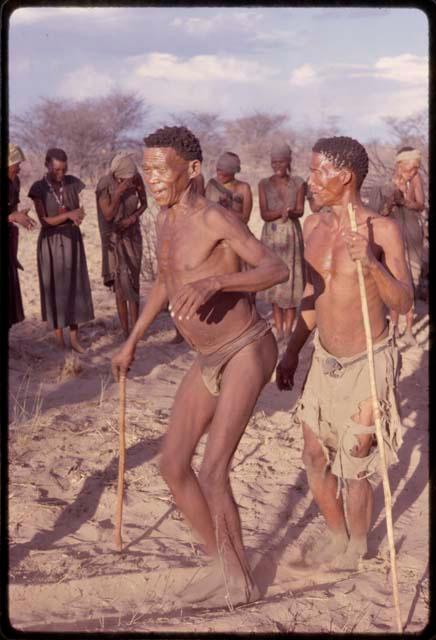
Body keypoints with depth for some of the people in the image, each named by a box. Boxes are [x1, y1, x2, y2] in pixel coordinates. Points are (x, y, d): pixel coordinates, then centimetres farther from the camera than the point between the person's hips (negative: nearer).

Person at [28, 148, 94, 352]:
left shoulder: (73, 183, -2)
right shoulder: (38, 188, -11)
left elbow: (79, 211, 0)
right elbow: (44, 221, -16)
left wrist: (77, 218, -24)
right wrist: (68, 215, -29)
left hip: (72, 240, 3)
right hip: (50, 243, -3)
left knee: (74, 287, 2)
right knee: (55, 289, 2)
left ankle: (74, 337, 9)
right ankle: (59, 339, 10)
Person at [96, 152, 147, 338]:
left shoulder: (136, 178, -13)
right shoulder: (104, 185, -20)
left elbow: (144, 203, 0)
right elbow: (108, 215, -20)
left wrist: (133, 218, -18)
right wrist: (118, 193, -31)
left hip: (133, 235, 3)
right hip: (114, 238, -3)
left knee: (134, 281, 4)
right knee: (120, 283, -5)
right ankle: (125, 332, 1)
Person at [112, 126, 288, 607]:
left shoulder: (215, 217, -18)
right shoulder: (166, 217, 9)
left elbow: (276, 270, -29)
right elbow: (164, 282, 24)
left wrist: (213, 282, -45)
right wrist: (132, 342, 26)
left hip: (247, 351, -9)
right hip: (210, 359, 9)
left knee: (212, 474, -12)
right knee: (173, 465, 5)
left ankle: (241, 581, 10)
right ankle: (222, 565, 22)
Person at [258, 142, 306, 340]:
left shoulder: (298, 183, 1)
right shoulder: (264, 184, 1)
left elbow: (300, 211, -5)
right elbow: (264, 214, -6)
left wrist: (290, 212, -28)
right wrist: (282, 211, -25)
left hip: (292, 236, 0)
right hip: (271, 236, 1)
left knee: (290, 281, -1)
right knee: (274, 281, 2)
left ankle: (288, 330, 7)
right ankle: (279, 330, 10)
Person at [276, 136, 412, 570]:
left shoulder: (382, 230, -14)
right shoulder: (312, 226, 3)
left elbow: (403, 303, -20)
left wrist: (372, 264, -37)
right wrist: (292, 352, 17)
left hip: (367, 364, -6)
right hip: (324, 361, 6)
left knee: (354, 467, 4)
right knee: (315, 458, 13)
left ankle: (355, 550, 29)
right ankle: (336, 537, 37)